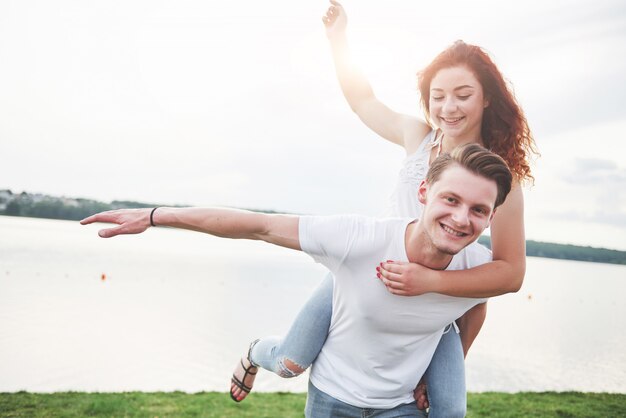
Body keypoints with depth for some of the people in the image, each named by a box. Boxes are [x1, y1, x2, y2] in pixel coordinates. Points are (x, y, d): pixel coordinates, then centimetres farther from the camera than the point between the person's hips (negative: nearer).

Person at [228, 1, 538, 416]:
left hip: (434, 300, -1)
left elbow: (512, 273, -23)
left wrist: (431, 280, -35)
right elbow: (363, 100, 10)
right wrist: (338, 37, 8)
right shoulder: (419, 137, -8)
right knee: (289, 364, 3)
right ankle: (258, 353, 38)